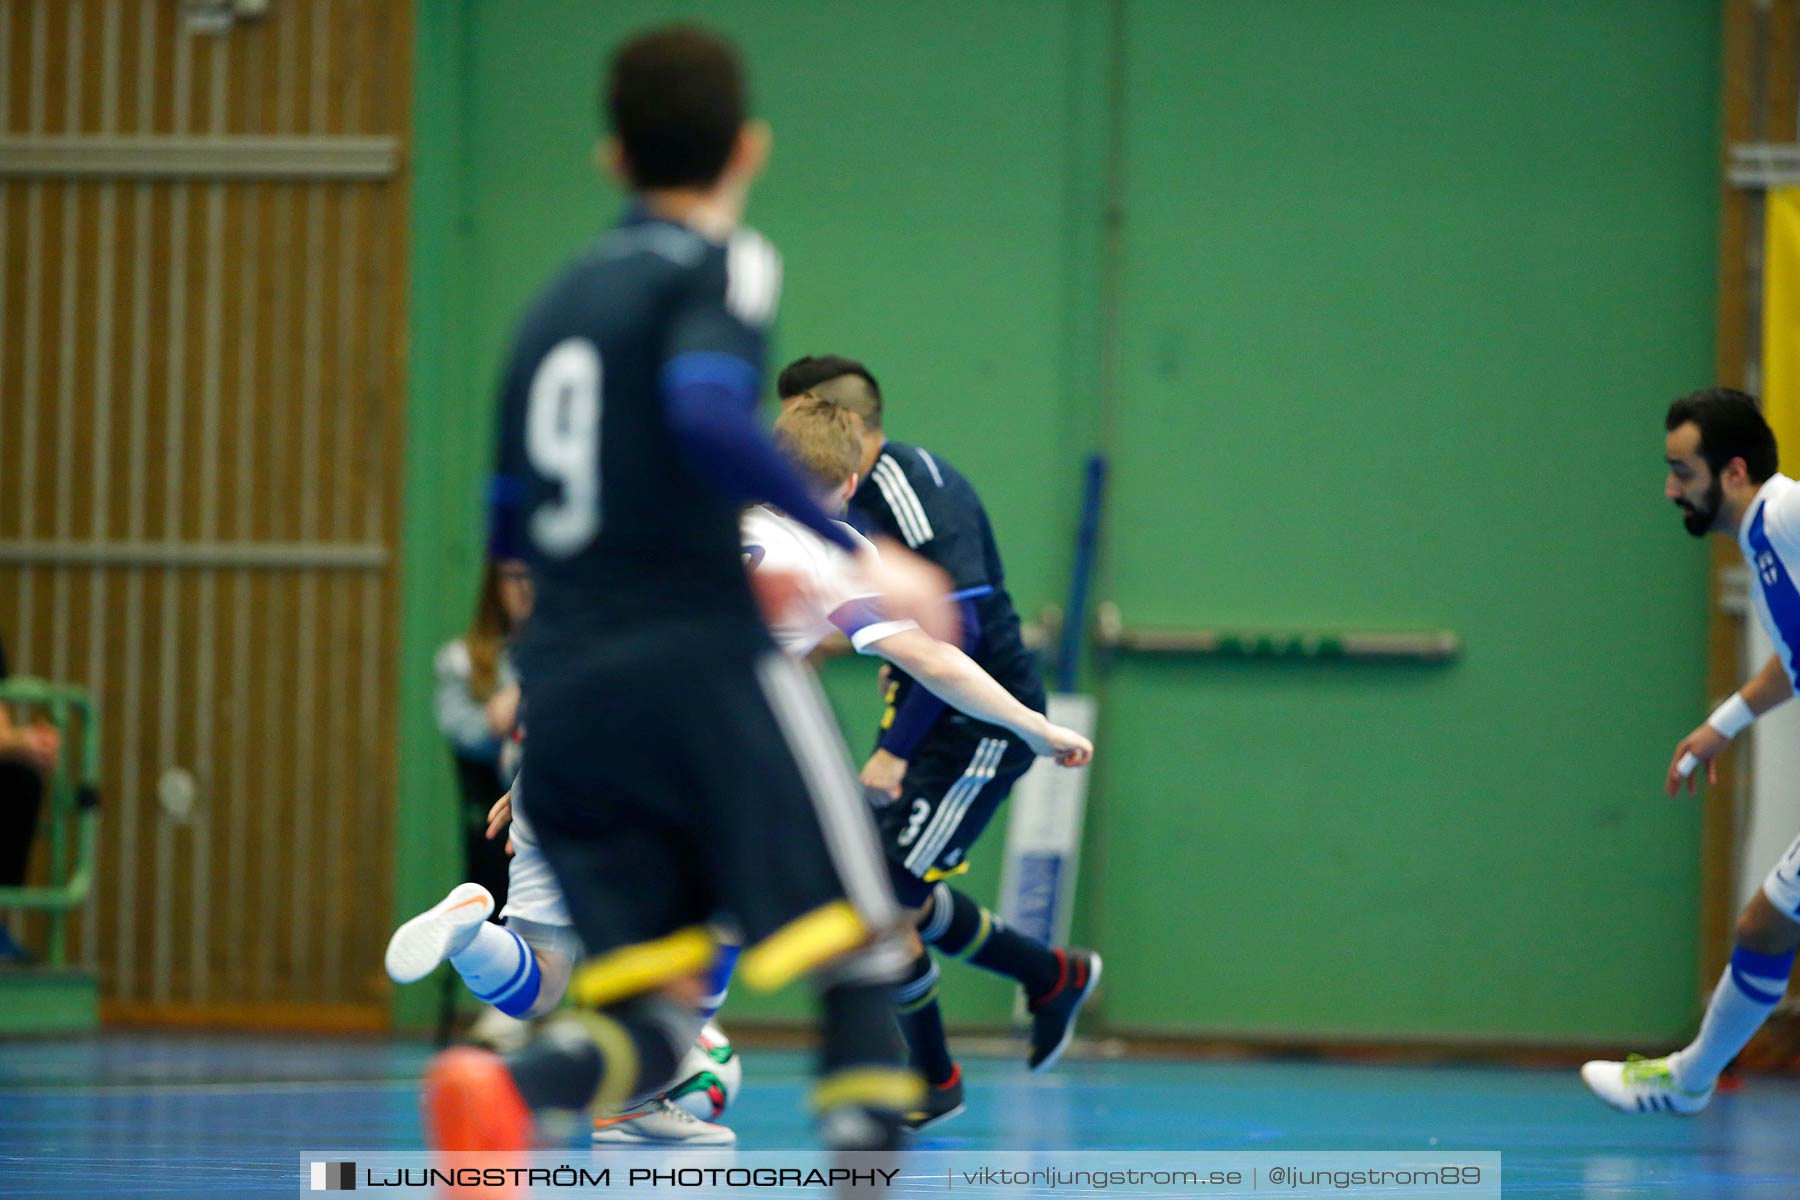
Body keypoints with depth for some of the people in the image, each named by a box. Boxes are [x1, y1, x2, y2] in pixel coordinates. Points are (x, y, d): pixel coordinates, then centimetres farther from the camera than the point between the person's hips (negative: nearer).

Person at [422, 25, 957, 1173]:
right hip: (705, 669, -6)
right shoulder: (723, 267, 1)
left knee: (649, 1026, 2)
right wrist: (858, 554, -16)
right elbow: (705, 413, -20)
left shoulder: (557, 301, 21)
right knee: (860, 957, 1)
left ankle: (503, 1086, -31)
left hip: (565, 690, 6)